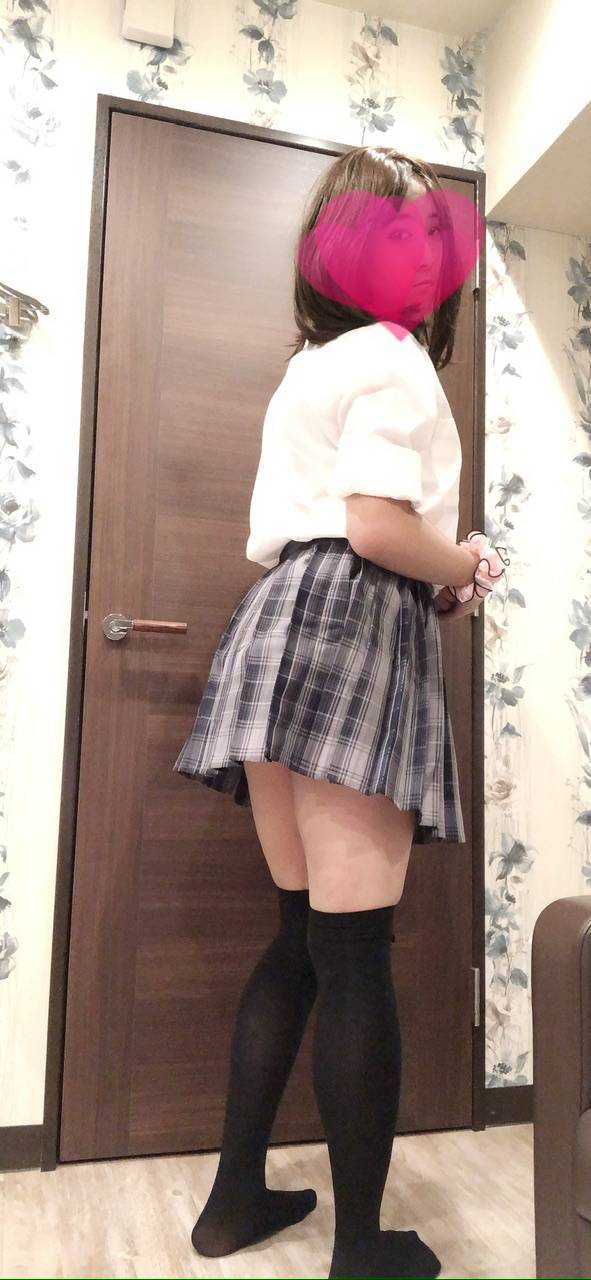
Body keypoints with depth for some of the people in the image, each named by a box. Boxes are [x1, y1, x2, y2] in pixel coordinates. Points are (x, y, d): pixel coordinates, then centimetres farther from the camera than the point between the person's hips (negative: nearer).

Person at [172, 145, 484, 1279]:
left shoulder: (305, 368, 26)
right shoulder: (394, 354, 0)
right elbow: (376, 525, -16)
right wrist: (459, 568, 4)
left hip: (280, 627, 9)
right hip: (352, 636, -9)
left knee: (303, 934, 14)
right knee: (357, 949, -4)